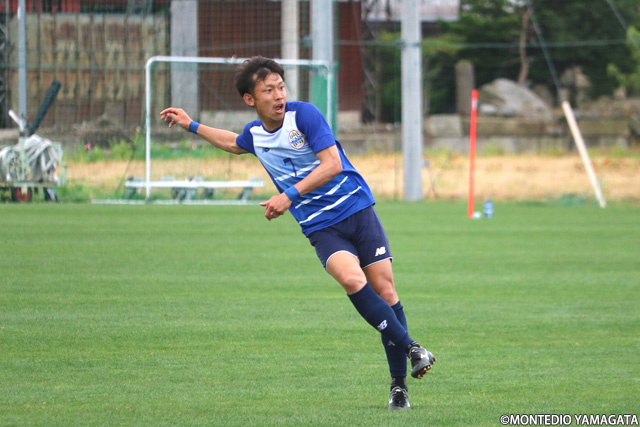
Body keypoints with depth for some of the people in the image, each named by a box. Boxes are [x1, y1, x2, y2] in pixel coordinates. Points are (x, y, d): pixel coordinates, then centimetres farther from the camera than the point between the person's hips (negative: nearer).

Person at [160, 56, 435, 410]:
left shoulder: (304, 115, -11)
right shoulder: (254, 134, 5)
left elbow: (332, 164, -18)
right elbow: (234, 144, 31)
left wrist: (290, 195, -23)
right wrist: (192, 126, 32)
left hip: (357, 209, -2)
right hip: (321, 227, 2)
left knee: (384, 290, -6)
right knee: (351, 279, -26)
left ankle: (399, 384, 7)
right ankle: (410, 349, -16)